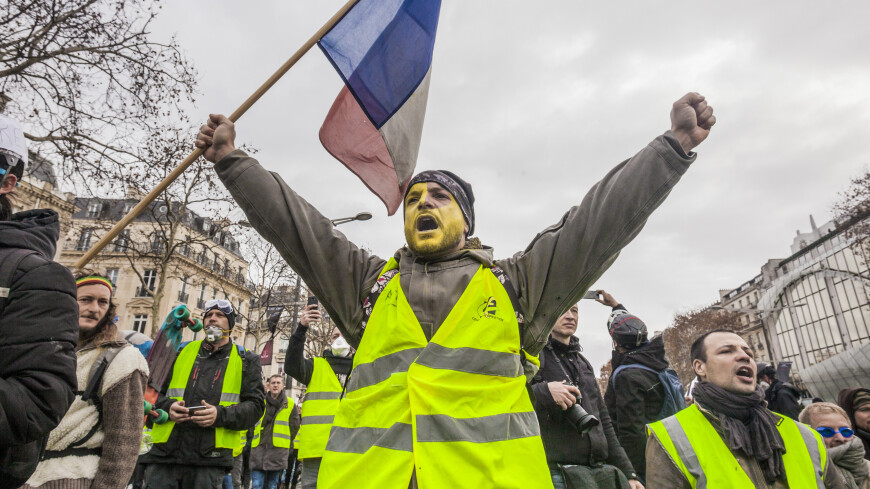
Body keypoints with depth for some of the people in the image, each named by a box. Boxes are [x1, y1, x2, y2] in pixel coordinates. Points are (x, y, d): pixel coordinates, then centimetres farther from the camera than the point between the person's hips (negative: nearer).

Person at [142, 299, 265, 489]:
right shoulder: (181, 352, 16)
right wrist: (167, 407, -7)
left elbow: (255, 405, 2)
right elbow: (156, 392, 16)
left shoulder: (246, 361, 8)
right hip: (165, 452, 2)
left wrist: (221, 415, -15)